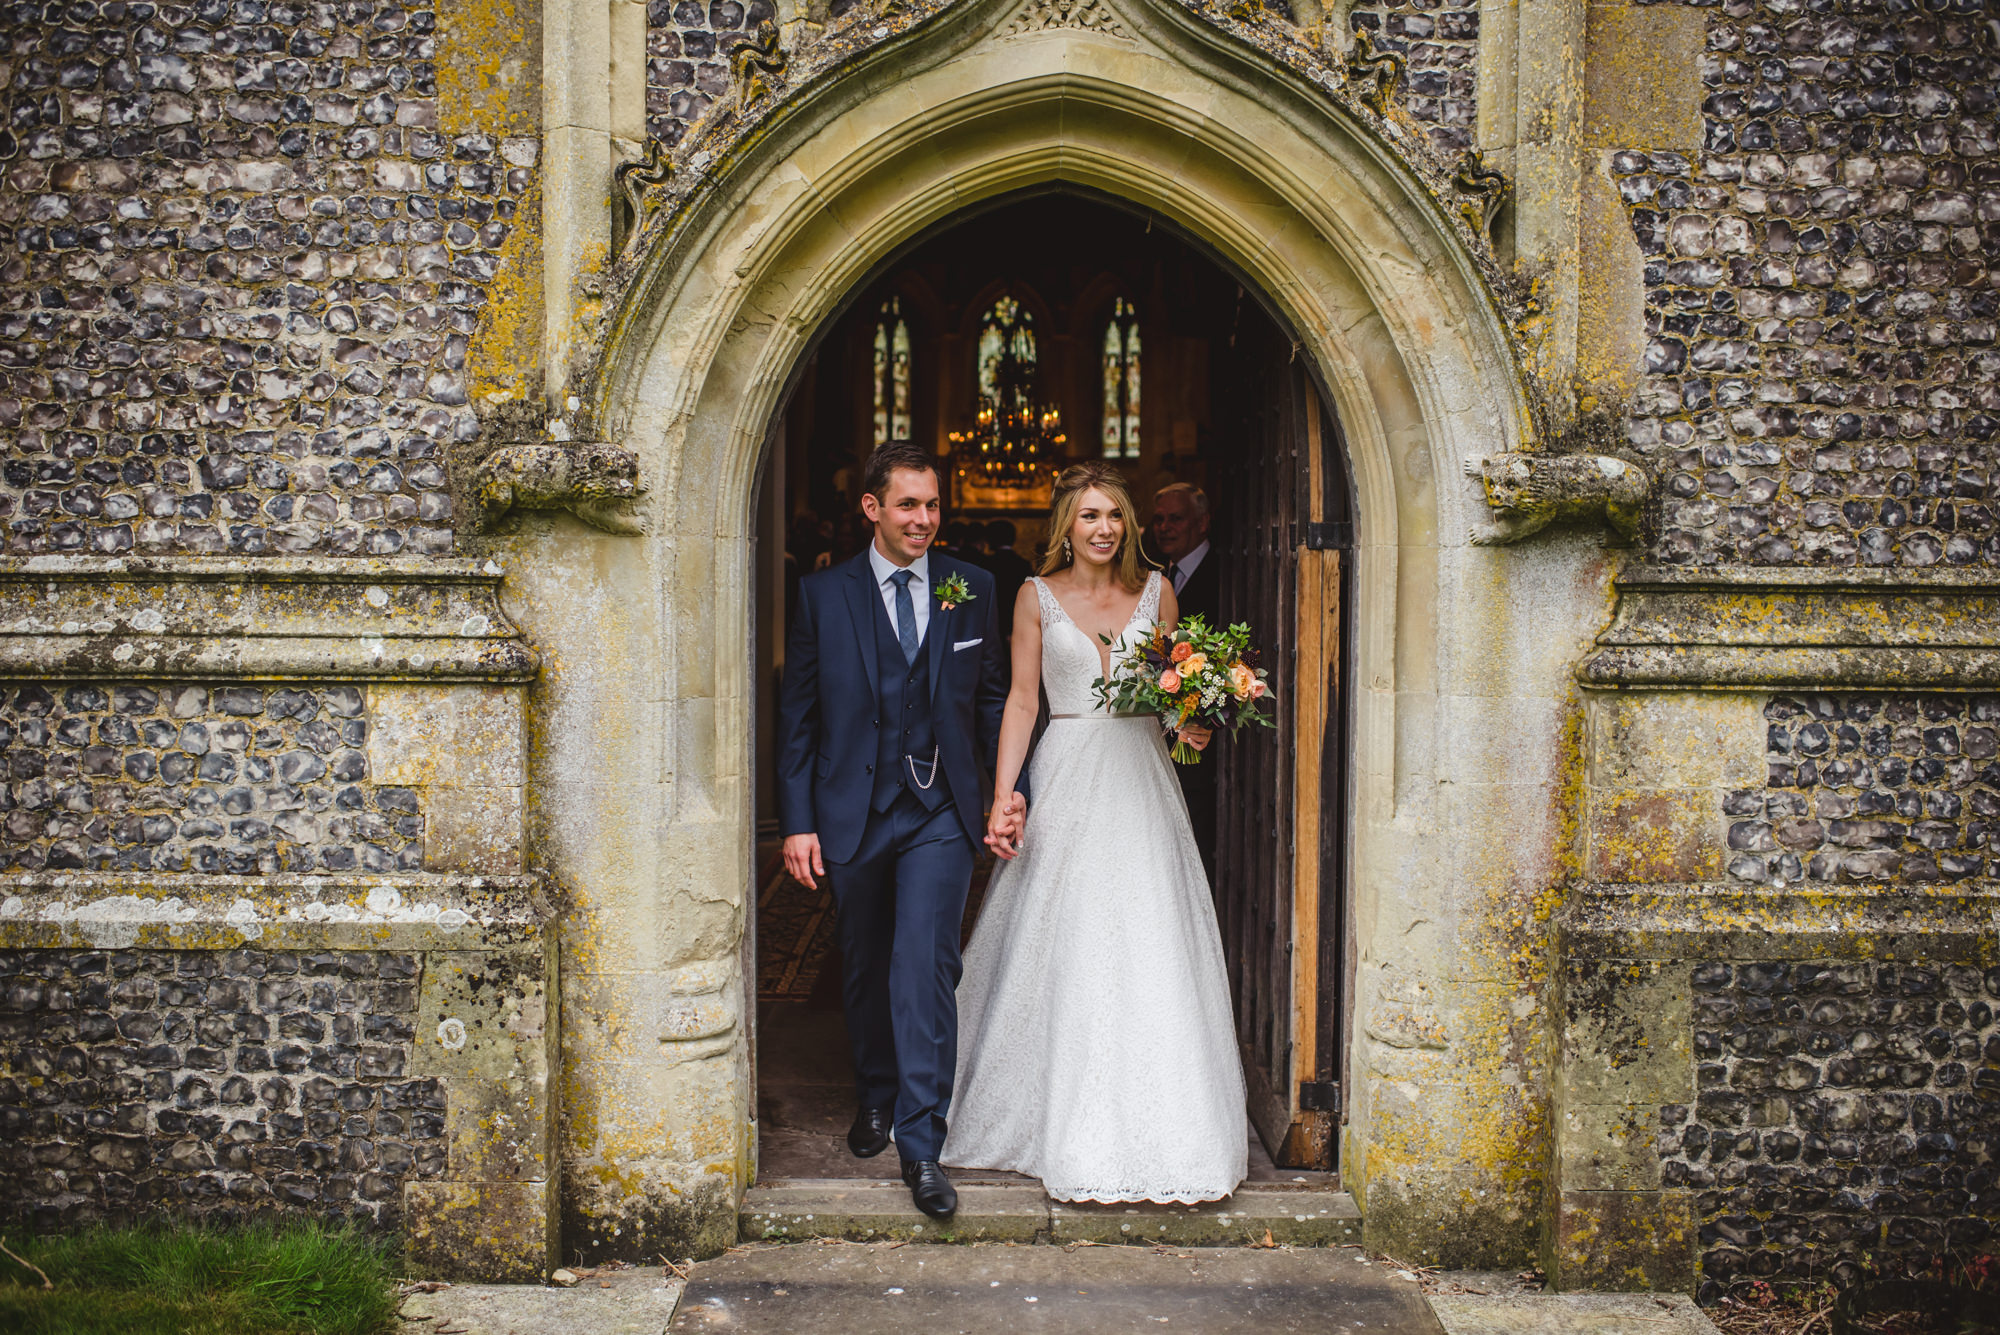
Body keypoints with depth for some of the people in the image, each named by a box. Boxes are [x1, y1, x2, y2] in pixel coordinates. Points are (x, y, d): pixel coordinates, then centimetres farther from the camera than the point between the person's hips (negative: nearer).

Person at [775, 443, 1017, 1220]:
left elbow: (994, 698, 8)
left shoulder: (972, 589, 4)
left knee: (926, 968, -10)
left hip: (939, 812, -1)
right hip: (853, 811, 1)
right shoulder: (824, 594, 1)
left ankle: (921, 1144, -5)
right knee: (864, 969, 15)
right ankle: (875, 1098, 38)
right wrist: (796, 821, -3)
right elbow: (797, 715, 2)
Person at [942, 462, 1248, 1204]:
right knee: (1063, 948, -2)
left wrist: (1193, 724, -8)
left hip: (1142, 781, 2)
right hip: (1068, 780, -2)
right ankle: (1070, 1124, 12)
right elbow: (1022, 701, 2)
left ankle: (1156, 1123, 13)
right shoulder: (1037, 597, 3)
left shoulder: (1155, 592, 8)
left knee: (1150, 946, 0)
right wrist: (1003, 796, -6)